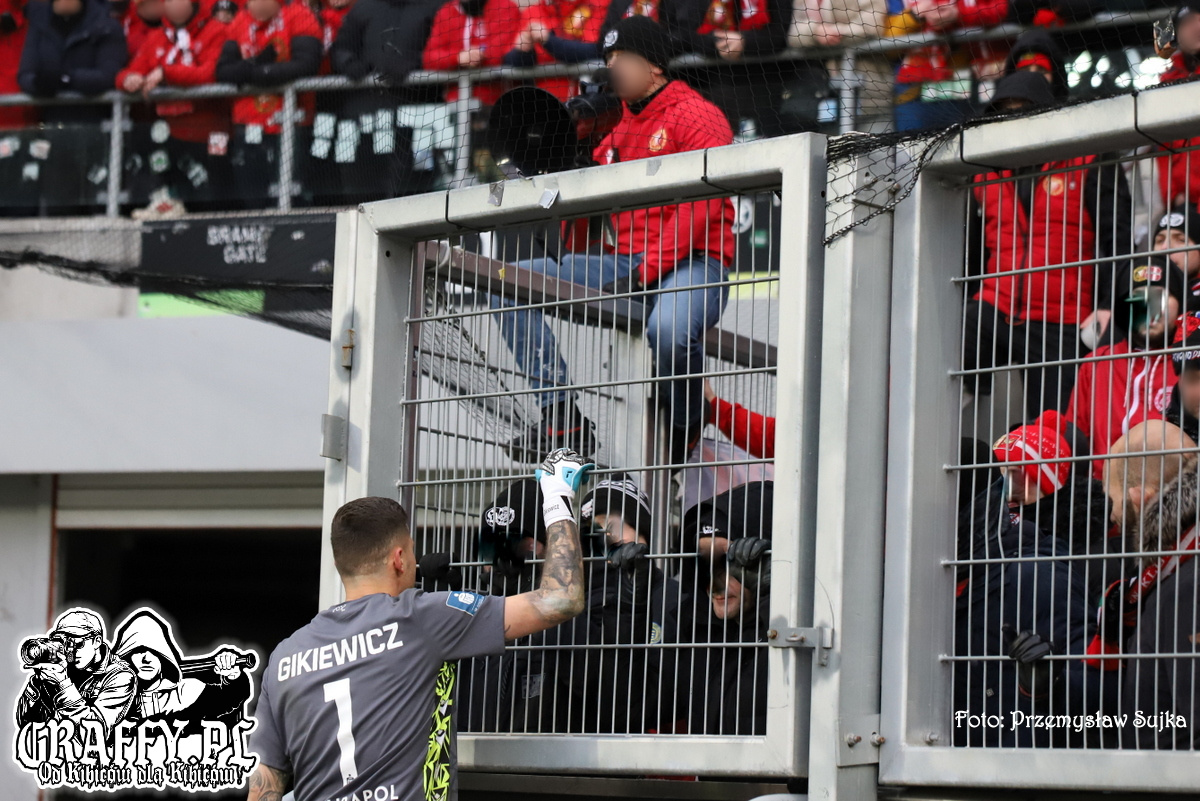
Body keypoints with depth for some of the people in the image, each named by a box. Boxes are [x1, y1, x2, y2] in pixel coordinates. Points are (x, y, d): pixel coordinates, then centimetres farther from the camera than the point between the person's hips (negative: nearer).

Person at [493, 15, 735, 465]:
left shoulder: (696, 116, -1)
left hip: (690, 263, -8)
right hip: (624, 260, 8)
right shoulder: (617, 134, 24)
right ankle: (561, 417, -14)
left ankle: (684, 427, -10)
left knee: (669, 329, -42)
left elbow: (701, 209, -14)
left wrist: (645, 274, -21)